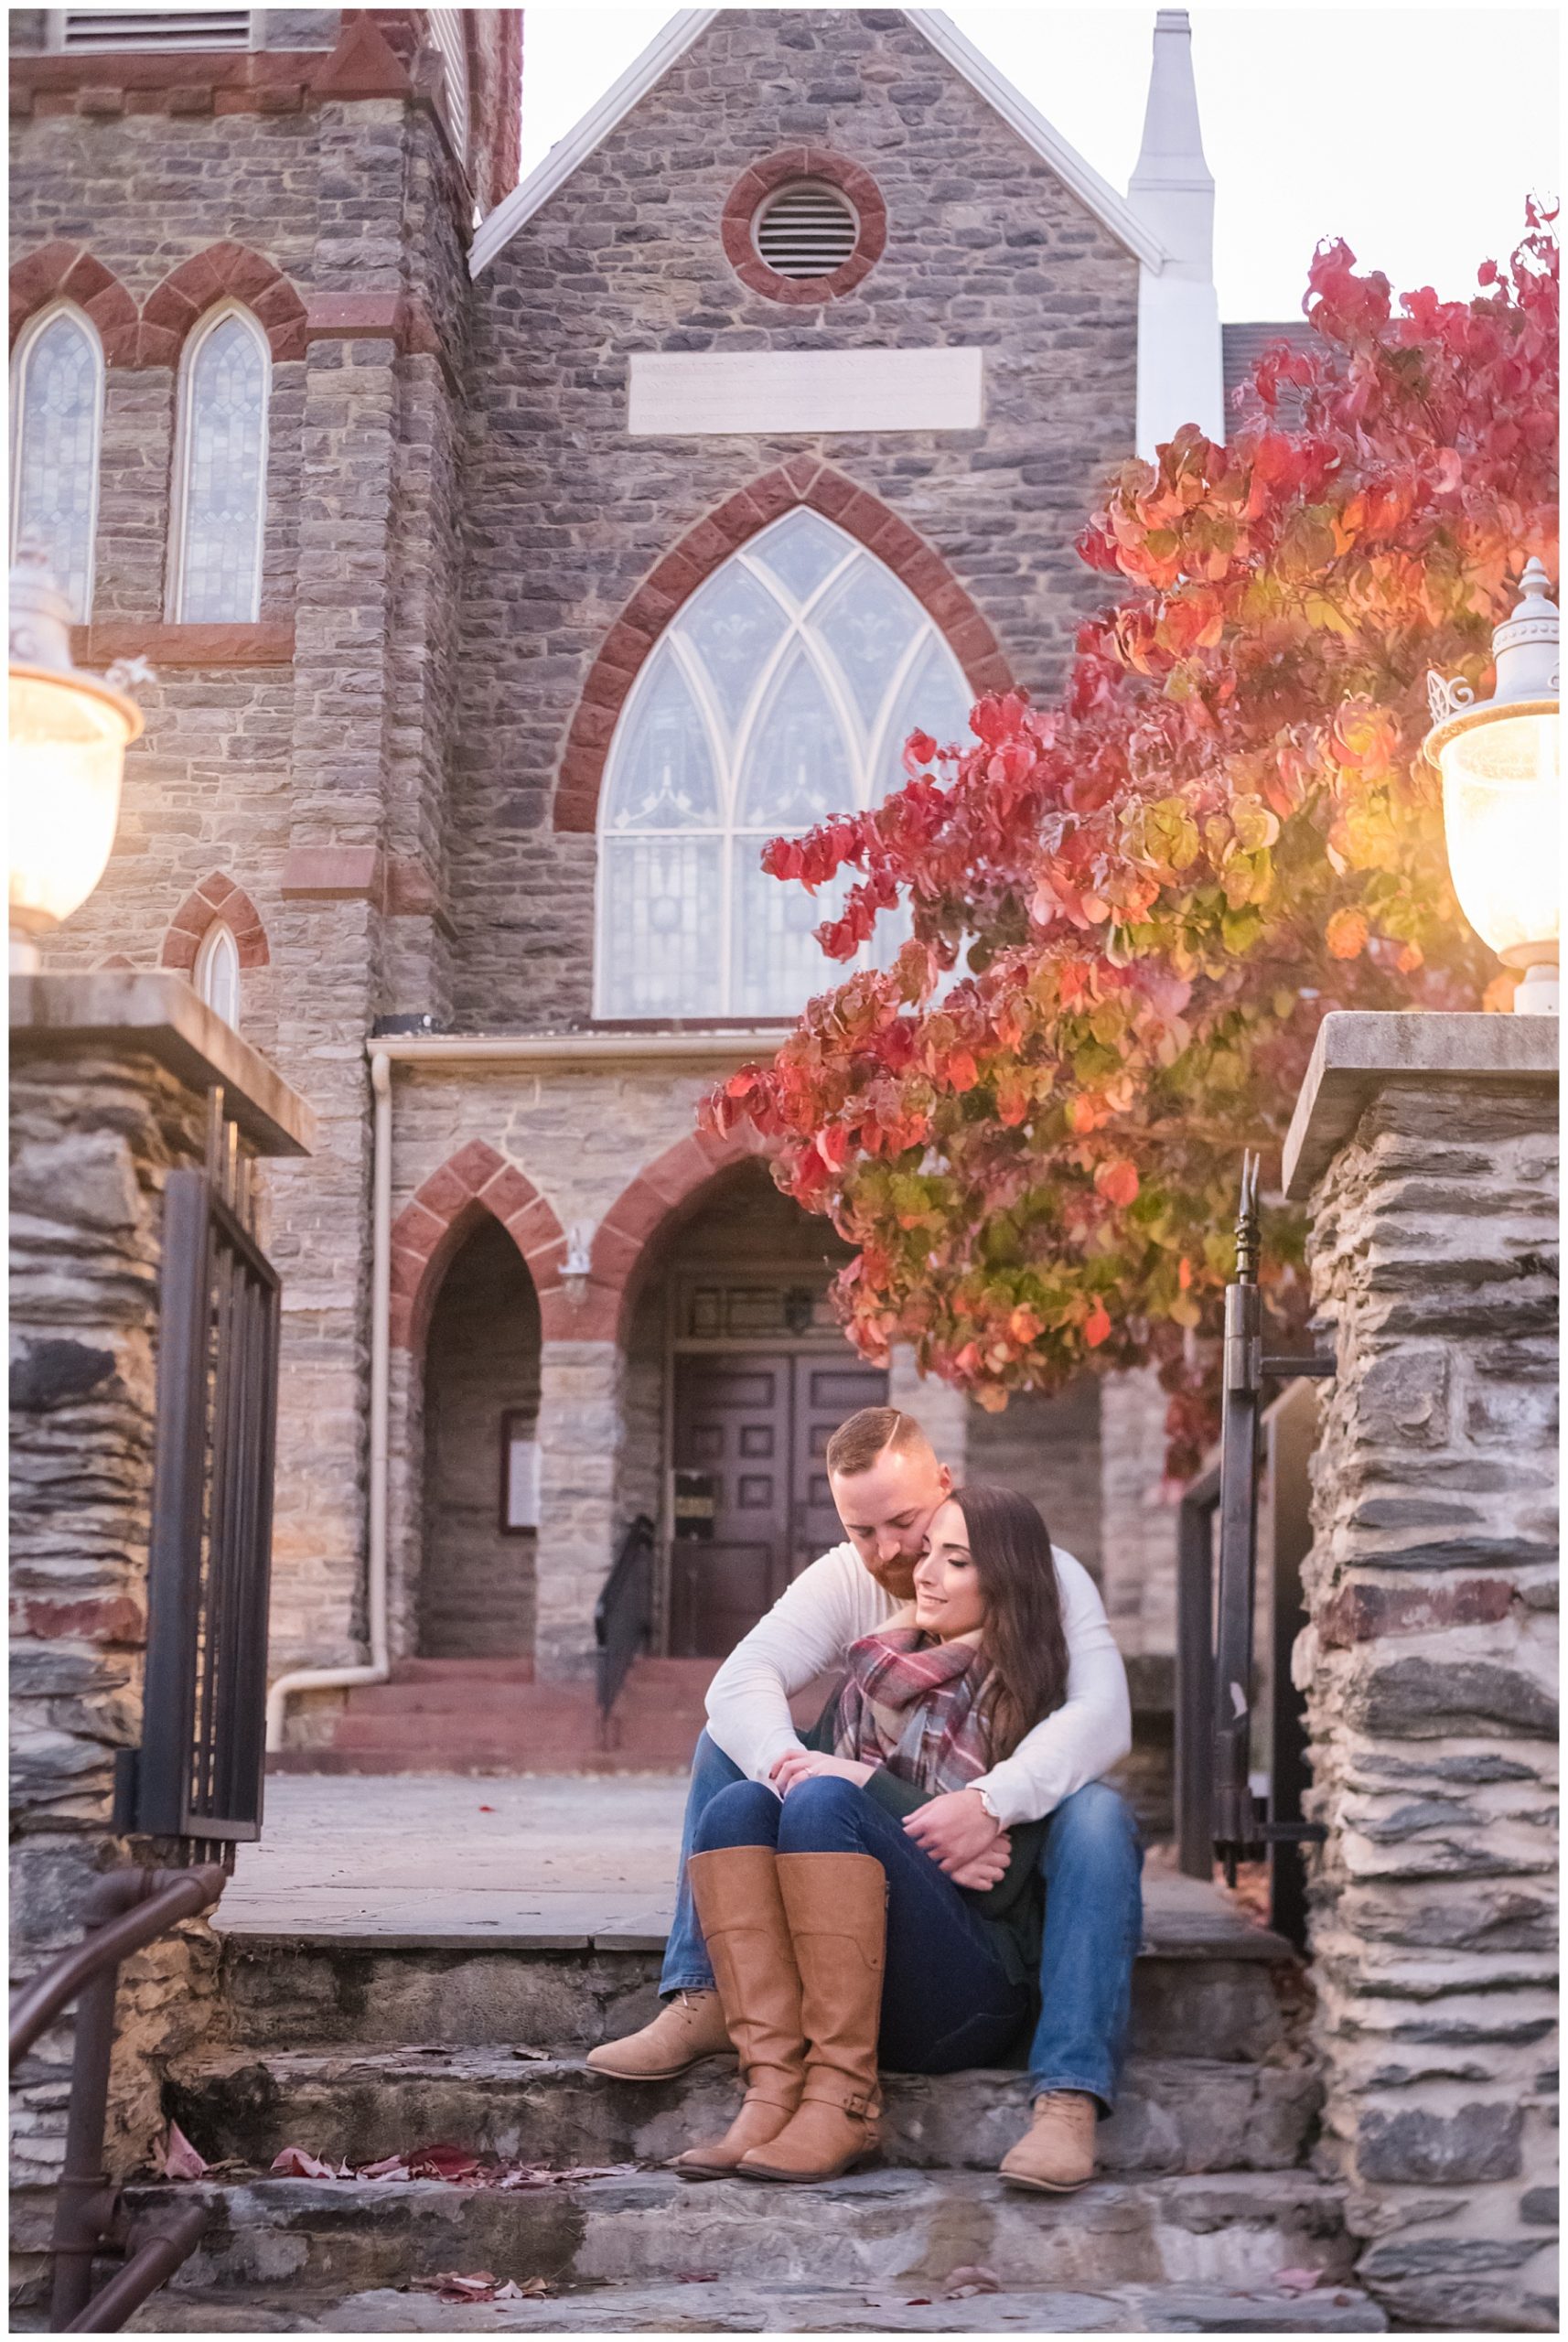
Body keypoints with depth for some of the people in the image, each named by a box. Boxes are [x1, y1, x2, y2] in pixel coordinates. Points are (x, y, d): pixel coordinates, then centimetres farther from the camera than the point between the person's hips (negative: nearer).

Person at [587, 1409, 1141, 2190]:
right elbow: (738, 1683, -18)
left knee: (1097, 1816, -36)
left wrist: (990, 1801, -46)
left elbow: (1102, 1714, -29)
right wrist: (794, 1770, -41)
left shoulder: (1043, 1576, -12)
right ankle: (705, 2001, -17)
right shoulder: (844, 1581, -3)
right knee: (732, 1744, -10)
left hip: (1009, 1850, -3)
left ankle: (1068, 2096, -42)